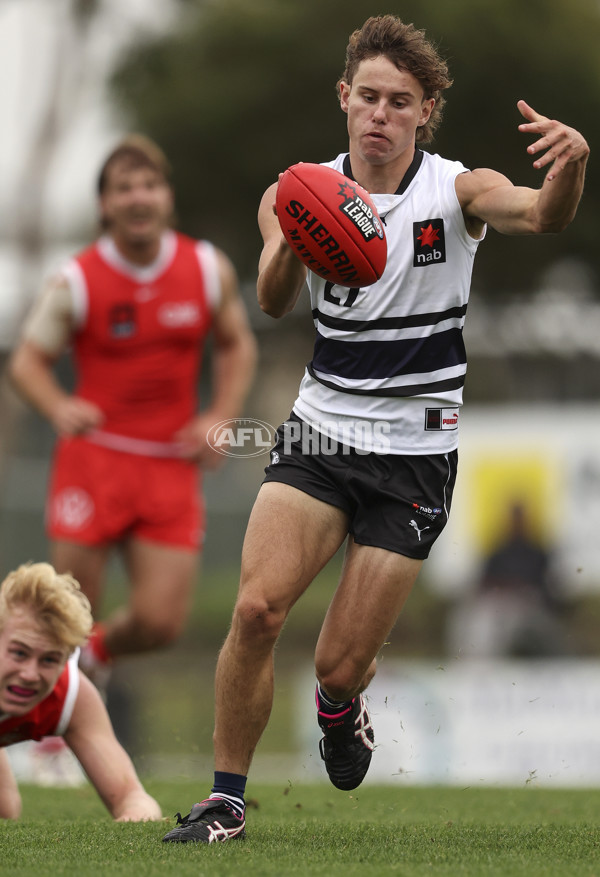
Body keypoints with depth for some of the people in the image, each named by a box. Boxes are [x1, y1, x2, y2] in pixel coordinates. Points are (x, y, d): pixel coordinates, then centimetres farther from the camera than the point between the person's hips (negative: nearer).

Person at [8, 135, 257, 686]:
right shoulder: (77, 282, -6)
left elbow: (237, 345, 17)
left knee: (161, 623, -3)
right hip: (94, 459, -2)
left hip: (172, 467, 2)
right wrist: (58, 408, -20)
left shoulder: (210, 269, 2)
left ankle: (99, 651, 33)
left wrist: (222, 417, 2)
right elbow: (28, 360, 1)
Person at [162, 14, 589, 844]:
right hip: (321, 432, 1)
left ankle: (340, 704, 37)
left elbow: (540, 215, -28)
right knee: (256, 607, -19)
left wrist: (570, 167, -52)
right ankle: (226, 800, -5)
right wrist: (293, 242, -41)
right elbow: (274, 303, -18)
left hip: (414, 455, -1)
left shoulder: (456, 190, -7)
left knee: (342, 663, -1)